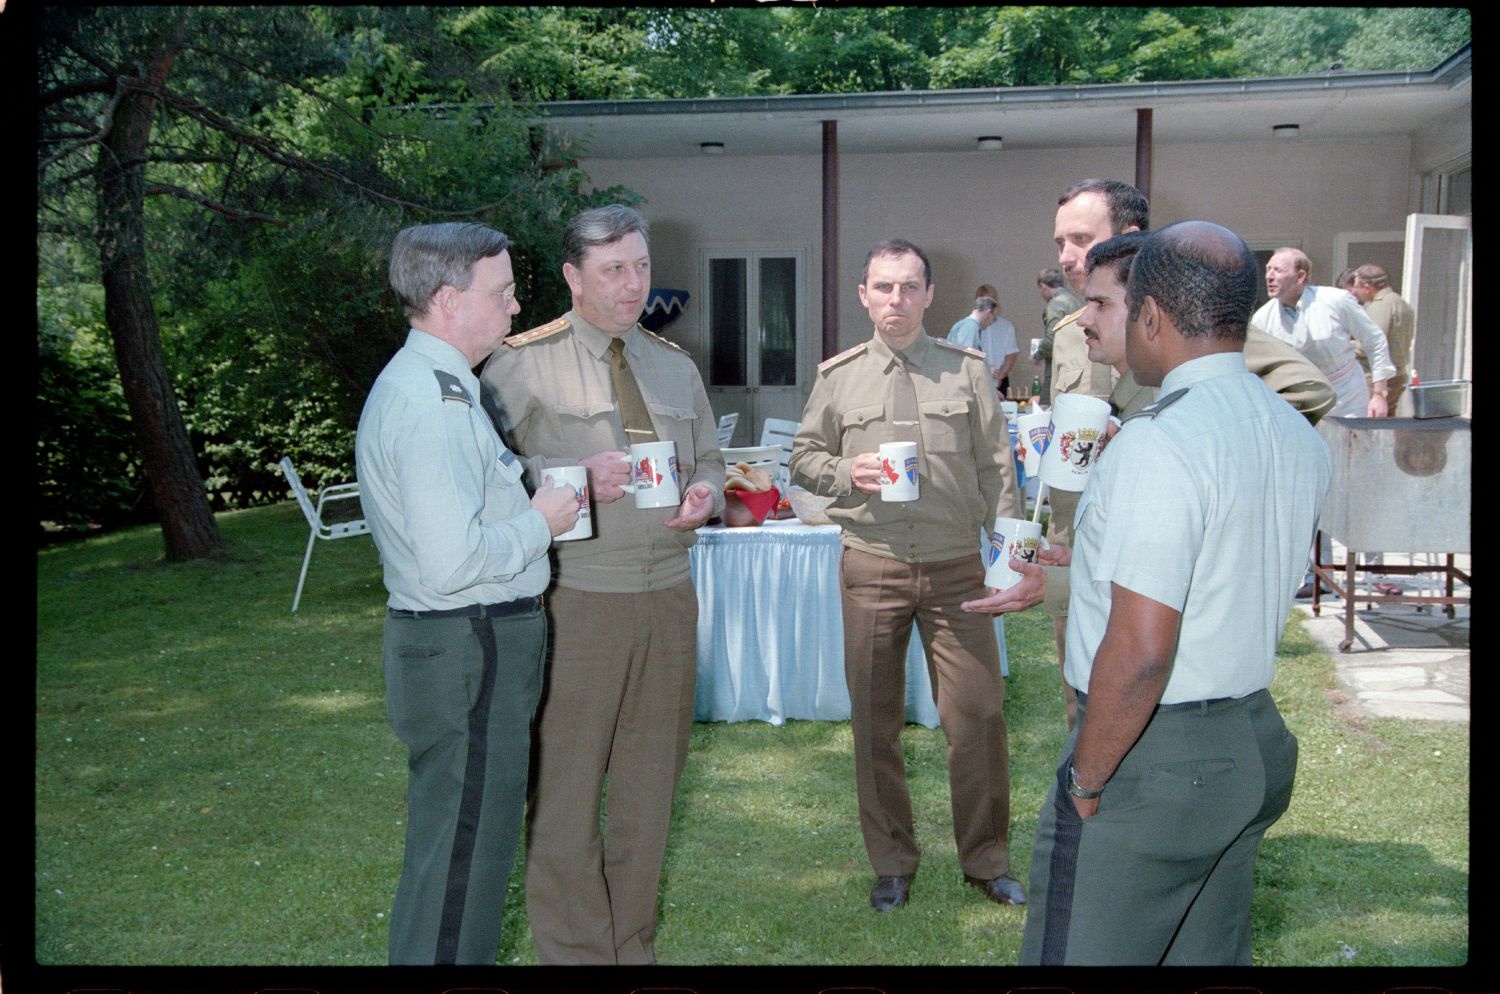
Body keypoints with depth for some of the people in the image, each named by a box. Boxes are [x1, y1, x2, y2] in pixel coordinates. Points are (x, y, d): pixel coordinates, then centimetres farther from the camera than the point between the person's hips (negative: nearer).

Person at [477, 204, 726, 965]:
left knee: (649, 785, 13)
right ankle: (574, 951, 16)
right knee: (566, 788, 0)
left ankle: (632, 945, 28)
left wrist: (705, 494, 0)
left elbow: (709, 459, 22)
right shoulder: (523, 365, -5)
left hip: (668, 596, 6)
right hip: (575, 604, -5)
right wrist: (574, 479, -22)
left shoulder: (675, 366, 14)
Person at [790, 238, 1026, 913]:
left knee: (978, 715, 0)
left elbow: (996, 467, 5)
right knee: (875, 720, 8)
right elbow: (804, 457, 11)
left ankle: (987, 860, 19)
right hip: (872, 566, 1)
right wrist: (846, 472, -10)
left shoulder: (966, 371, 5)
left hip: (955, 564, 0)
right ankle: (892, 862, 24)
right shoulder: (838, 376, 6)